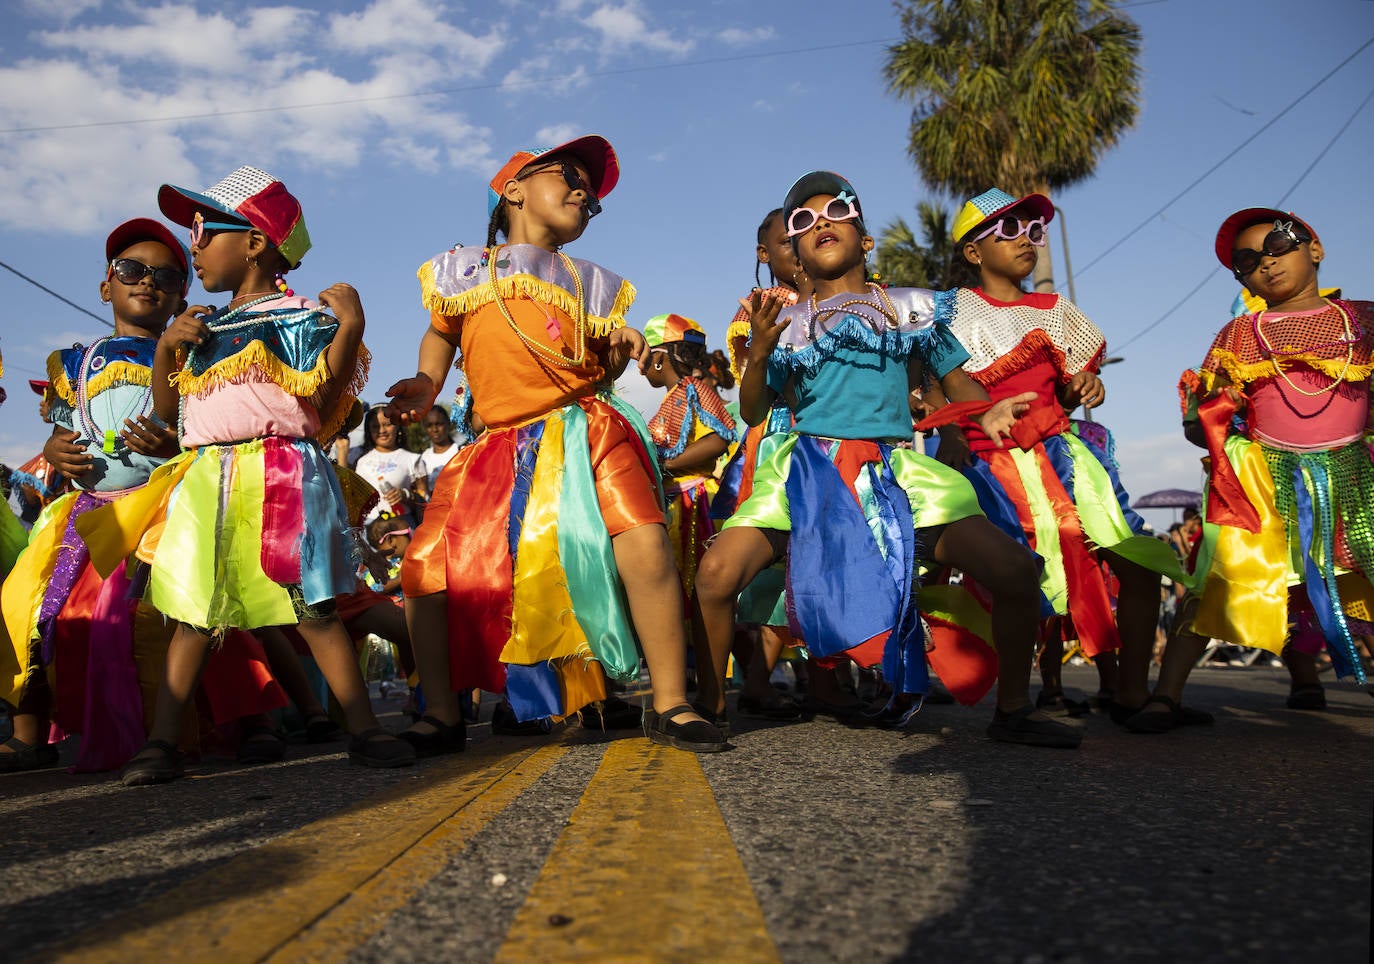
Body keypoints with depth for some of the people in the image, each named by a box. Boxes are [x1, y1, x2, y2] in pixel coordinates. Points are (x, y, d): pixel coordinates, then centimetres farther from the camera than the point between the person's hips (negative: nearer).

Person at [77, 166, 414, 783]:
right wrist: (167, 346, 7)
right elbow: (167, 410, 21)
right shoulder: (201, 329, 20)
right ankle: (161, 740, 13)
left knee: (312, 607, -6)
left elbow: (324, 397, -9)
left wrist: (350, 326, -17)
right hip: (204, 481, 6)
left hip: (280, 476, -6)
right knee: (191, 615, 7)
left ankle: (364, 731, -1)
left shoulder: (297, 317, 0)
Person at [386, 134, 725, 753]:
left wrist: (620, 350, -3)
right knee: (426, 571, -8)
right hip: (500, 448, 1)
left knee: (645, 548, -22)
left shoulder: (589, 284, 19)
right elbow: (441, 333, 29)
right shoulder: (461, 271, 16)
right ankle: (442, 716, 12)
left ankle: (670, 707, -8)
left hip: (584, 435, 0)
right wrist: (425, 384, 10)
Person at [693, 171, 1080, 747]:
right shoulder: (788, 323, 14)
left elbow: (954, 377, 20)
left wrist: (986, 412, -1)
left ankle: (1012, 711, 8)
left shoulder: (910, 308, 16)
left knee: (1015, 569, -15)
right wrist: (759, 352, -9)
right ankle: (709, 706, 0)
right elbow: (752, 413, 9)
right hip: (807, 471, 0)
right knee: (716, 572, -24)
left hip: (896, 469, 1)